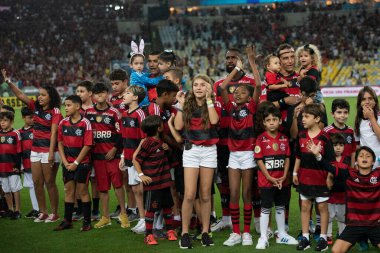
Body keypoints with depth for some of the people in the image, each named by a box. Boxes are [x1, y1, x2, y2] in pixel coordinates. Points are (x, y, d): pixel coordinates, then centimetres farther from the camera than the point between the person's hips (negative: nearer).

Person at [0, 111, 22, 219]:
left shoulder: (15, 134, -7)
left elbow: (18, 152, -7)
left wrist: (18, 166, -10)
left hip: (13, 167, -5)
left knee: (15, 189, -2)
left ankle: (17, 210, 5)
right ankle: (10, 209, 22)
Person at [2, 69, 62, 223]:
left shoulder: (55, 112, -10)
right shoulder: (35, 107, 8)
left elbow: (53, 133, -16)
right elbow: (20, 95, 3)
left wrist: (51, 152, -22)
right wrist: (8, 81, -7)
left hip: (49, 150, -7)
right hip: (35, 150, 7)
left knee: (49, 183, -1)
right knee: (37, 182, 8)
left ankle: (54, 214, 9)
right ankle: (43, 212, 18)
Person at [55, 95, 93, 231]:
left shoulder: (85, 123, -11)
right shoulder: (63, 123, 4)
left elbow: (87, 145, -12)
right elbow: (60, 143, 7)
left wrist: (76, 163, -12)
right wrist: (65, 162, -3)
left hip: (82, 163, -5)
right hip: (67, 163, 5)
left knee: (83, 191, 1)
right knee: (68, 191, 10)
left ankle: (87, 221, 8)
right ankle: (67, 221, 17)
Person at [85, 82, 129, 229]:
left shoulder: (113, 112, -2)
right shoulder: (88, 112, 8)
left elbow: (119, 133, -3)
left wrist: (115, 149, -10)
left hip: (112, 153, -3)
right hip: (97, 154, 3)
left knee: (117, 183, -7)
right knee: (102, 186, 6)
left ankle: (123, 213, 6)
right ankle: (105, 217, 14)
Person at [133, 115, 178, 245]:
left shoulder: (160, 140, 6)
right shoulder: (148, 143, -15)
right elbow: (136, 160, -11)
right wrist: (141, 175, -18)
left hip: (164, 181, 7)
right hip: (152, 182, -7)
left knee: (167, 206, 14)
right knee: (151, 208, 0)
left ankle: (170, 231, 26)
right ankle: (149, 235, 7)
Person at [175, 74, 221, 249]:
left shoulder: (214, 105, 4)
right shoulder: (187, 104, 6)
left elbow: (214, 120, -18)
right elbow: (178, 126, -5)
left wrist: (209, 98, -13)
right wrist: (181, 105, -6)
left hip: (209, 150, 0)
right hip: (191, 150, 0)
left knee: (205, 195, 4)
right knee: (189, 195, -8)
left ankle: (205, 232, 12)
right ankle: (185, 233, -1)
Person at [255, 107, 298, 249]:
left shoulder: (284, 139, 5)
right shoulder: (261, 139, -9)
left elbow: (287, 158, 7)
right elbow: (259, 160, -11)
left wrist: (284, 176, -5)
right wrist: (270, 178, -15)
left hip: (282, 181, 4)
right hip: (266, 180, -4)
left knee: (281, 207, 15)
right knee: (265, 208, 0)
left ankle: (281, 235, 27)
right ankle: (263, 238, 6)